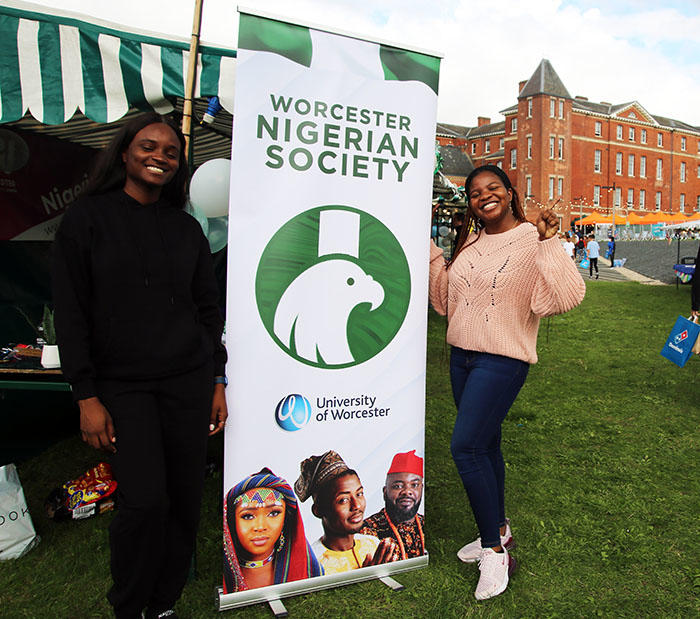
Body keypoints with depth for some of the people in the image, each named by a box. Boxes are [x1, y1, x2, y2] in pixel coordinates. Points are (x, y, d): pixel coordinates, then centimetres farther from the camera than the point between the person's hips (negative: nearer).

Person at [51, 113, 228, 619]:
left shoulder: (186, 227, 10)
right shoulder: (86, 218, 1)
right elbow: (71, 313, -2)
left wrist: (217, 382, 7)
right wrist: (86, 396, -7)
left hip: (189, 380, 3)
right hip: (123, 385, -3)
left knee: (186, 499, 5)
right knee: (144, 500, -10)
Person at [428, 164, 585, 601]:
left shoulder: (533, 241, -10)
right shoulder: (472, 244, 10)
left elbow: (568, 297, -22)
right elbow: (448, 302, 15)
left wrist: (548, 242, -25)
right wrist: (432, 255, 10)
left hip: (502, 361, -7)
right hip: (462, 356, 7)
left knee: (465, 446, -13)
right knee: (485, 445, 16)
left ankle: (495, 552, 4)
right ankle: (499, 530, 36)